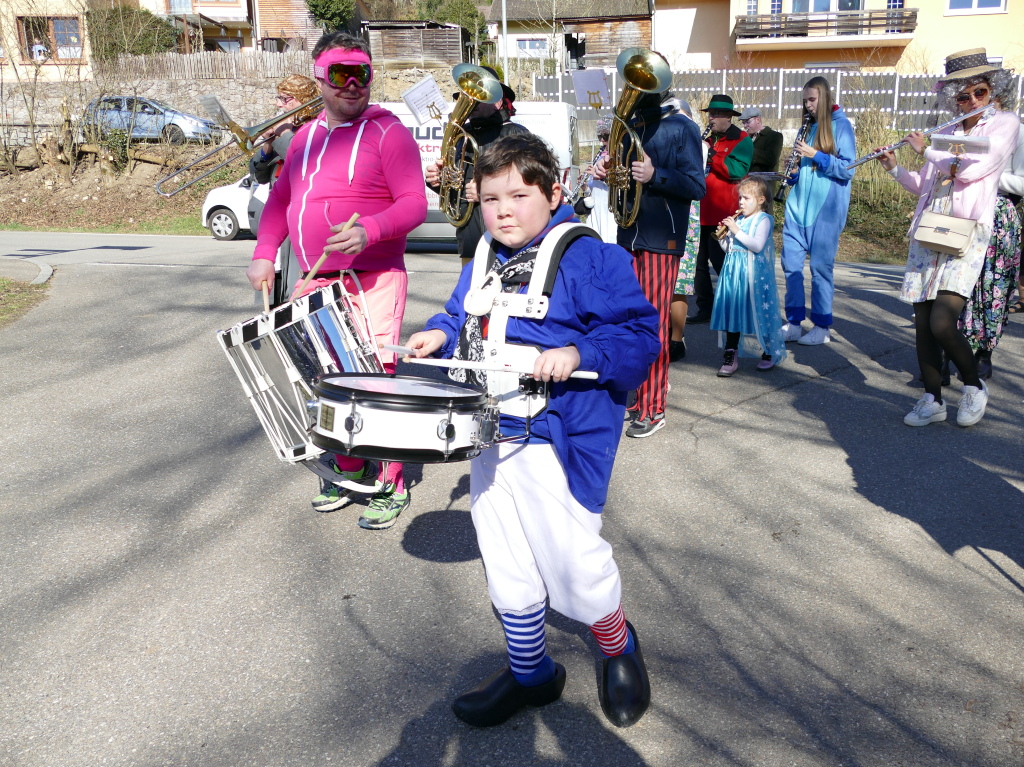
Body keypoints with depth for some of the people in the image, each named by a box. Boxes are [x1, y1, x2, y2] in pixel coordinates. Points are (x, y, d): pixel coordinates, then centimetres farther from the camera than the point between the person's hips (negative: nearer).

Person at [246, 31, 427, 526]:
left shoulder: (387, 131, -4)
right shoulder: (306, 136, 16)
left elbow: (415, 203, -12)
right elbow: (281, 197, 21)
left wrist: (369, 230, -29)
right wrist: (264, 253, 8)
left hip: (373, 280, -6)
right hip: (316, 282, 7)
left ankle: (391, 486, 5)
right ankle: (350, 468, 28)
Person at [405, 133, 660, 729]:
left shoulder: (589, 258, -11)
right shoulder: (481, 267, 11)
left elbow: (638, 331, -15)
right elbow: (463, 318, 25)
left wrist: (578, 354, -29)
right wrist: (440, 334, 4)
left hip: (556, 438, -7)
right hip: (491, 435, 7)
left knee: (572, 565, -4)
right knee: (507, 570, 16)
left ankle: (619, 648, 30)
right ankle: (530, 673, 37)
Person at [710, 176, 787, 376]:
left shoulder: (763, 219, -6)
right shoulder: (738, 219, 13)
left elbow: (758, 245, -21)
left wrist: (737, 231, -19)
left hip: (753, 275, -6)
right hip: (733, 273, 6)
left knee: (758, 313, 0)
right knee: (732, 312, 4)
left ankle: (769, 354, 18)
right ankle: (731, 356, 9)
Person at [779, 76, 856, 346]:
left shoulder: (840, 125, -2)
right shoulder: (808, 126, 16)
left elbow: (848, 169, -9)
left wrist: (816, 156, -17)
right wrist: (793, 170, 0)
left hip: (825, 207, -6)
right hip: (798, 204, 6)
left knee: (821, 265, -3)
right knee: (791, 262, 2)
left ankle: (823, 327, 6)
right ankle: (794, 322, 10)